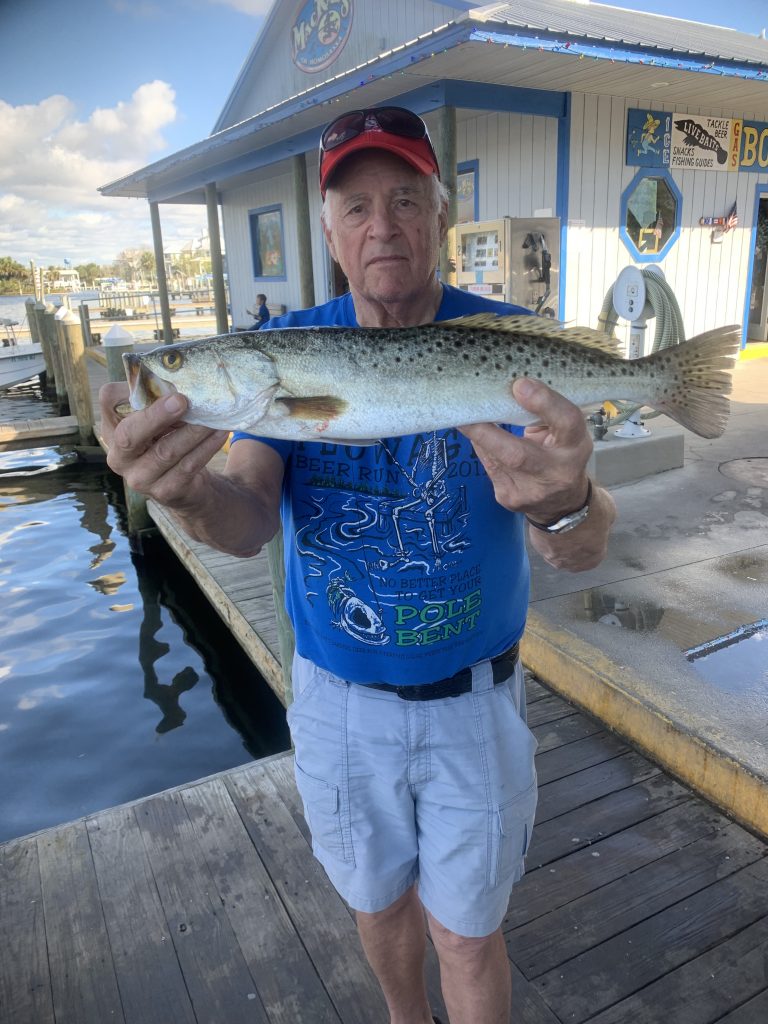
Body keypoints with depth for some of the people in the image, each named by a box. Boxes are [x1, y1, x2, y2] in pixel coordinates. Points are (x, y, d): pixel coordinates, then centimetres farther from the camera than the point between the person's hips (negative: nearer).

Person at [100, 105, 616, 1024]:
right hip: (337, 699, 3)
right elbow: (251, 524, -16)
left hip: (472, 701, -2)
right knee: (380, 906, 26)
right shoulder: (286, 347, -7)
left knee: (467, 939, 15)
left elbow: (586, 552, -22)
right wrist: (190, 494, -39)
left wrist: (566, 505, -46)